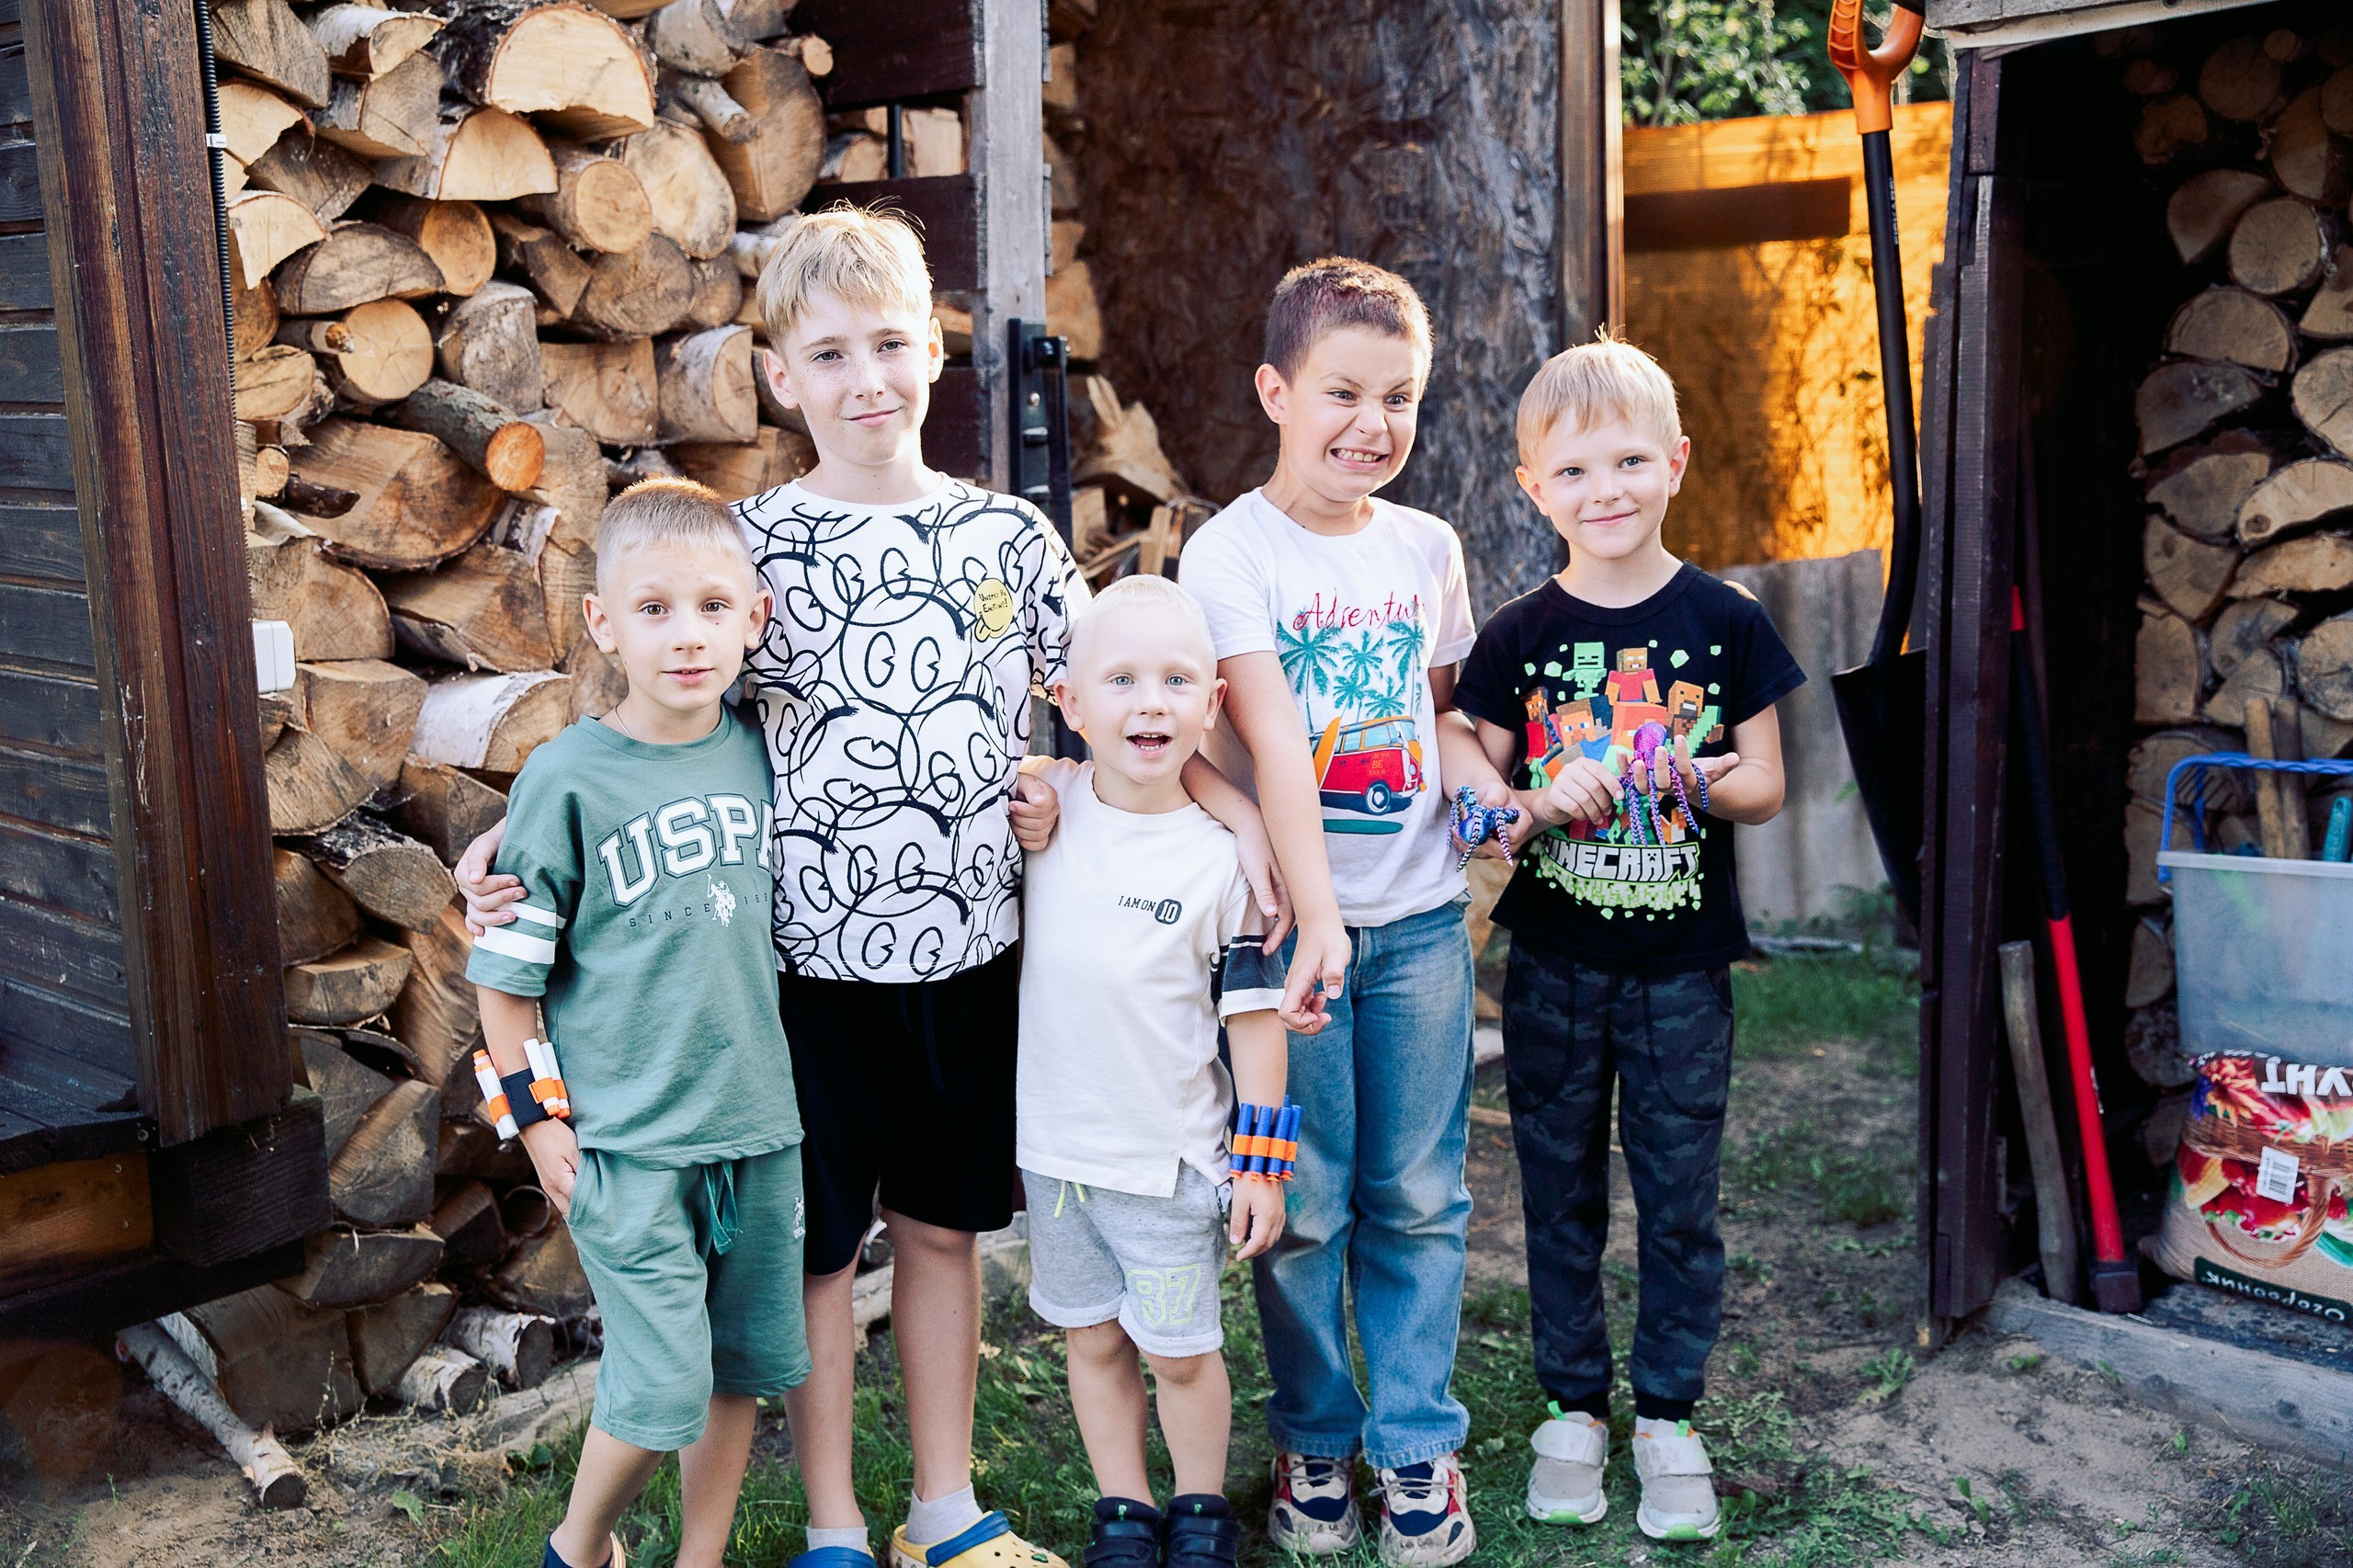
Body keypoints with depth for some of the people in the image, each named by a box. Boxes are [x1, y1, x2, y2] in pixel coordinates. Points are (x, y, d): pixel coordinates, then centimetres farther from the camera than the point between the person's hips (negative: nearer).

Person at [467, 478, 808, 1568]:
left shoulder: (759, 751, 1)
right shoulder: (567, 778, -10)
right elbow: (506, 970, -4)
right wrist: (538, 1116, -5)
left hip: (757, 1122, 4)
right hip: (628, 1141, -4)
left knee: (741, 1373, 14)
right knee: (659, 1391, -1)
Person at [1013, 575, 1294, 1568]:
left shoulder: (1218, 859, -11)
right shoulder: (1040, 803, -6)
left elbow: (1253, 1013, -6)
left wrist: (1261, 1162, -5)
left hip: (1170, 1159, -2)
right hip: (1053, 1146, 3)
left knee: (1179, 1351, 11)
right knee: (1093, 1341, 16)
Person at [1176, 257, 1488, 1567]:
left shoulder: (1428, 548, 7)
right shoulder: (1231, 551, -8)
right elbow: (1273, 744, -18)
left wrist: (1498, 793, -1)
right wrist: (1315, 917, -25)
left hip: (1421, 917, 4)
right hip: (1291, 918, -3)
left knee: (1418, 1198, 10)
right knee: (1304, 1203, 6)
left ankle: (1417, 1444, 26)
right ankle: (1316, 1444, 26)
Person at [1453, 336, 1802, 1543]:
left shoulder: (1725, 622, -3)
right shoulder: (1517, 637, -1)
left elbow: (1765, 786, 1)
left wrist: (1691, 779, -20)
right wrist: (1544, 804, -20)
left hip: (1681, 965, -1)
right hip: (1553, 964, 1)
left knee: (1679, 1201, 8)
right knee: (1561, 1194, 11)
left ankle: (1668, 1416, 25)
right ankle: (1573, 1408, 28)